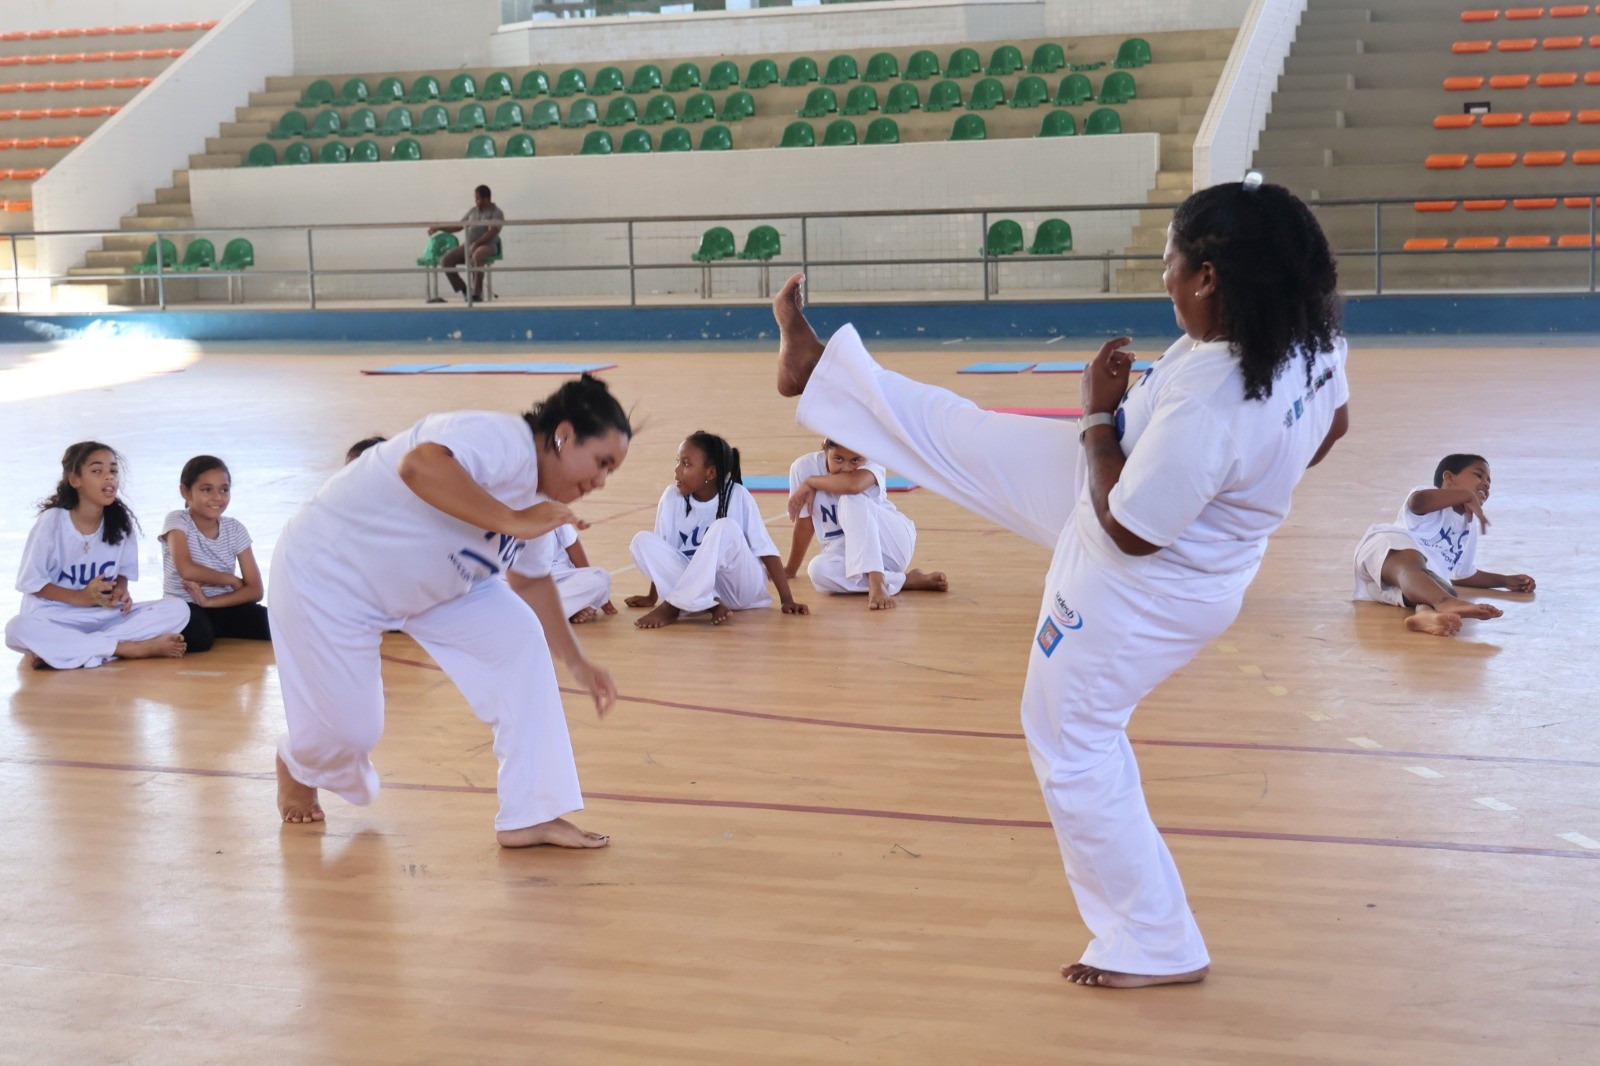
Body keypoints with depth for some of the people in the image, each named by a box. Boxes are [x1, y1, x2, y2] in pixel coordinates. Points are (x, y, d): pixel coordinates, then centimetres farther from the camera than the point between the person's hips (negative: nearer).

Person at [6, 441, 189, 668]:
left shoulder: (122, 521, -1)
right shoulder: (52, 521, -11)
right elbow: (30, 582, -8)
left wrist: (119, 591, -15)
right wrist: (80, 597, -21)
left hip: (105, 615, 4)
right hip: (56, 618, -4)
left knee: (177, 610, -17)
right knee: (19, 629, -37)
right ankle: (135, 648, -32)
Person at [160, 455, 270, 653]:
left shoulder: (235, 529, 1)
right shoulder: (177, 521, -9)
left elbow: (255, 590, -6)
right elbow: (187, 570, -26)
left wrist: (210, 601, -19)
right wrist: (232, 580, -13)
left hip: (224, 607, 3)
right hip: (184, 606, -3)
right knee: (197, 635, -38)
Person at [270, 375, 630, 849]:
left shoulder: (540, 500, -3)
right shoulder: (504, 442, -32)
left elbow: (537, 579, 12)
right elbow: (420, 465, -51)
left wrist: (578, 664, 13)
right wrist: (513, 521, -46)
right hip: (329, 569, -8)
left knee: (520, 640, -9)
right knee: (349, 730, -2)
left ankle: (528, 816, -3)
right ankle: (297, 767, 39)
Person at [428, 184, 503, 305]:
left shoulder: (496, 213, 0)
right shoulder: (473, 211, 19)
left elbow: (492, 232, -15)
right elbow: (458, 227, 25)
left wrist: (476, 244, -27)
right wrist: (439, 228, 17)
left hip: (487, 246, -7)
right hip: (467, 245, 7)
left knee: (477, 256, -42)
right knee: (446, 259, -15)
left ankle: (477, 294, -36)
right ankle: (464, 291, -10)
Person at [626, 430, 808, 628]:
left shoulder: (738, 497, -13)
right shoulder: (672, 496, -5)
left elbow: (766, 551, -13)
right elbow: (660, 549, 4)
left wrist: (787, 601, -17)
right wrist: (651, 597, 7)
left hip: (741, 587, -3)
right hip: (697, 585, 3)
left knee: (725, 528, -31)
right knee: (643, 541, -18)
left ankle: (672, 607, -28)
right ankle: (710, 605, -26)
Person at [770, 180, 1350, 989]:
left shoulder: (1208, 403, -41)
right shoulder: (1309, 340, -15)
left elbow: (1128, 526, -29)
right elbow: (1332, 426, 6)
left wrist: (1101, 413, -18)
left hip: (1136, 591, -9)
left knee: (1075, 750, 12)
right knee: (960, 436, 20)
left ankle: (1157, 946, 26)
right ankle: (819, 370, 42)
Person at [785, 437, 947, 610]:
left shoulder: (872, 464, -19)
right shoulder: (804, 467, -12)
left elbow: (854, 485, -43)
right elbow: (804, 524, -1)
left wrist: (811, 482, -29)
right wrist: (790, 569, 5)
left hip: (893, 542, -3)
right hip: (846, 553, 3)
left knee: (852, 500, -31)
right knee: (819, 569, -34)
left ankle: (877, 583, -38)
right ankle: (905, 580, -24)